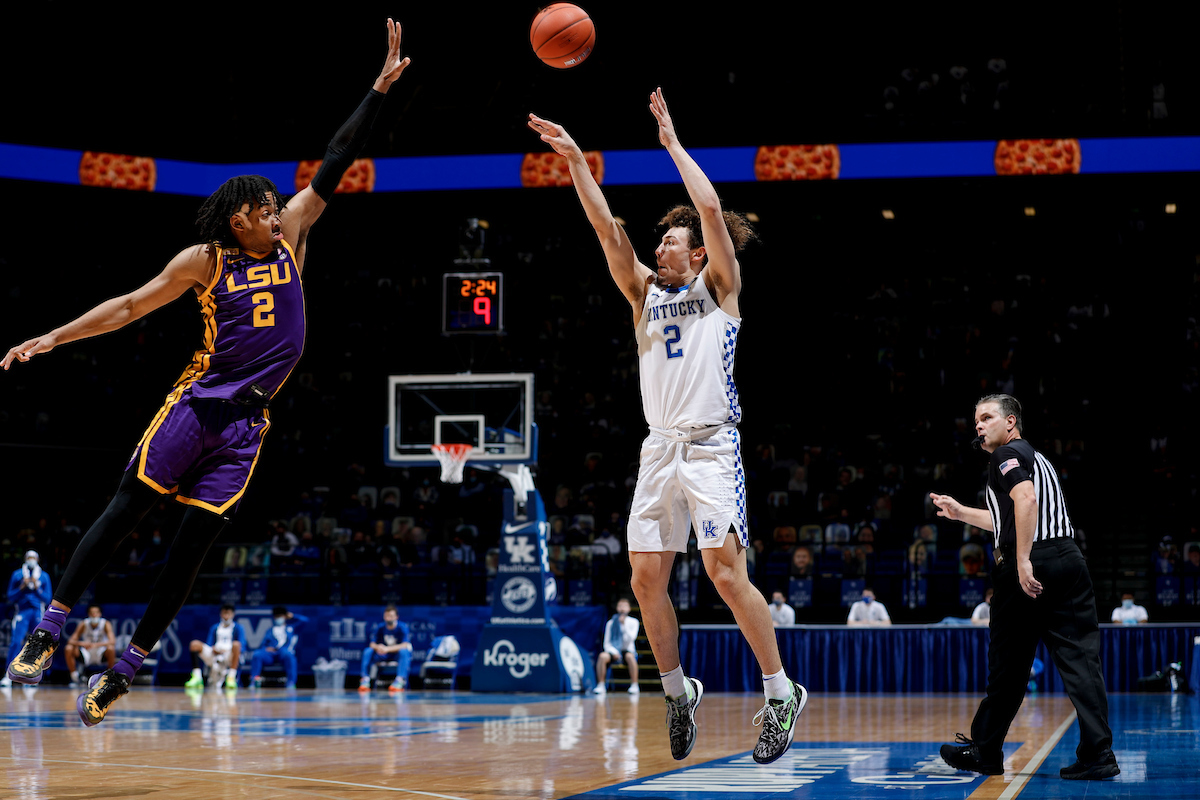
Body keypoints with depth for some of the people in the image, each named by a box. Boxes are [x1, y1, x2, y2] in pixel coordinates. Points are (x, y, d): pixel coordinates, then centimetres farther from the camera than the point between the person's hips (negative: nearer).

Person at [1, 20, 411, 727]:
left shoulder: (290, 237, 8)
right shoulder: (204, 262, 0)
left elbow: (337, 163, 6)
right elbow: (131, 306, 5)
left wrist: (382, 86, 4)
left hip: (249, 419, 3)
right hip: (199, 402, -3)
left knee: (196, 541, 0)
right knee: (127, 509, -7)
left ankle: (126, 669, 5)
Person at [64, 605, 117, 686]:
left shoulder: (106, 624, -16)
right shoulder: (83, 624, -13)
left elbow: (112, 641, -29)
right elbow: (71, 641, -17)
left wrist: (96, 645, -45)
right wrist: (80, 643, -40)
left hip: (100, 655, -1)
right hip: (86, 655, 1)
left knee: (111, 649, -34)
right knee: (68, 649, -24)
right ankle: (74, 678, -6)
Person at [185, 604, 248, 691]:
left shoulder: (238, 628, 11)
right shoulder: (215, 628, 22)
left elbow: (242, 647, -1)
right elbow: (208, 644, 17)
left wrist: (226, 650, -18)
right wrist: (213, 649, -8)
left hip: (229, 656, -3)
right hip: (214, 654, 3)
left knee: (236, 644, -37)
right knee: (194, 644, -19)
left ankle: (231, 678, -36)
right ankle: (197, 677, -26)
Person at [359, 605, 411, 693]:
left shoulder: (402, 627, -16)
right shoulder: (380, 627, -6)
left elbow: (405, 645, -28)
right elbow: (372, 644, -9)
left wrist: (387, 649, -40)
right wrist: (378, 647, -35)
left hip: (398, 654, -3)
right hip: (384, 656, 3)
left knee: (404, 651, -37)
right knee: (367, 651, -21)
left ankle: (400, 681, -47)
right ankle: (365, 680, -26)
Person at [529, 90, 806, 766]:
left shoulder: (719, 287, 5)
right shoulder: (646, 292, 18)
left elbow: (711, 210, -7)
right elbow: (607, 227, 11)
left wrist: (672, 142, -1)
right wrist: (574, 158, 4)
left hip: (712, 447, -6)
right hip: (660, 449, 6)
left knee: (725, 570, -14)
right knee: (646, 576, 0)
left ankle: (782, 692, -5)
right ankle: (679, 692, 16)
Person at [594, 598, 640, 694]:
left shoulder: (633, 622, 3)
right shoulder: (610, 623, 6)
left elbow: (631, 638, -12)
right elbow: (606, 643, 2)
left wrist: (624, 625, -19)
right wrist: (613, 652, -17)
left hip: (628, 650, -1)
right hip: (613, 650, 1)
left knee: (630, 656, -38)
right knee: (602, 656, -32)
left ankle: (634, 685, -31)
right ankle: (601, 685, -26)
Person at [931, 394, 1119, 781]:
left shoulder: (1008, 453, -1)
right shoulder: (1035, 457, 27)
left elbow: (1026, 500, -20)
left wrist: (1023, 561, -25)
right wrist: (961, 512, 43)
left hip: (1030, 566, -7)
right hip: (1068, 558, 7)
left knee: (1007, 665, 6)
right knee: (1080, 659, -1)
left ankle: (984, 751, 19)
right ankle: (1098, 754, -11)